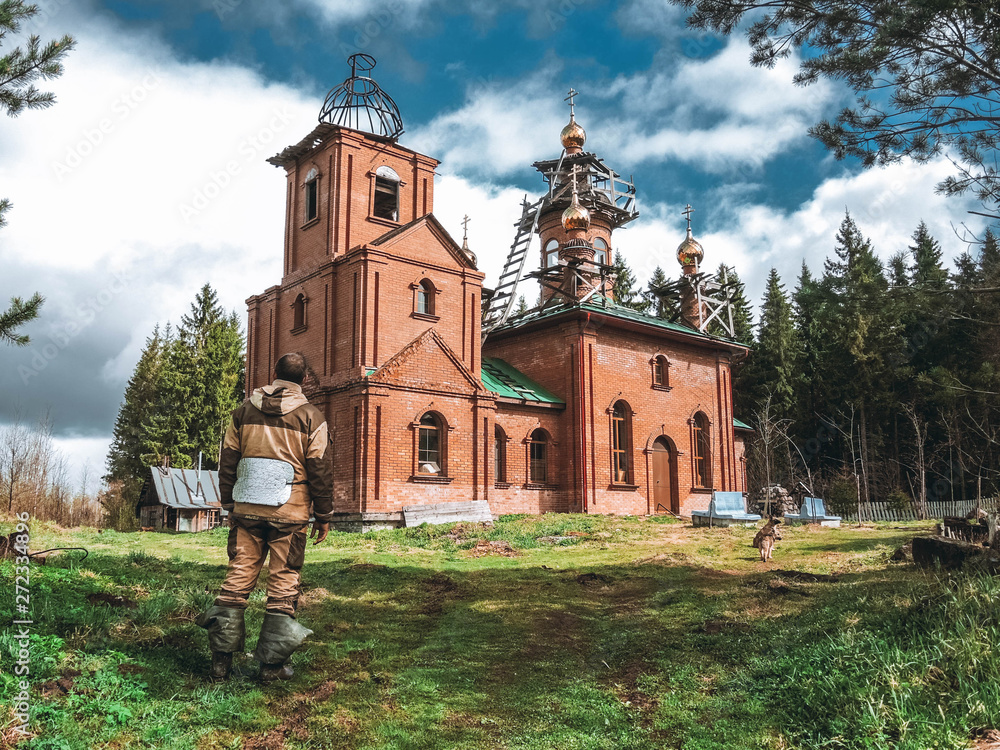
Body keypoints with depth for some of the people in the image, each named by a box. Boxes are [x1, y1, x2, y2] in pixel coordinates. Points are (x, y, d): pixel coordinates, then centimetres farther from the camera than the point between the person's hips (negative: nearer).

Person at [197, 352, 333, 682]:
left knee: (238, 577, 9)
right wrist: (323, 515, 4)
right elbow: (319, 469, -4)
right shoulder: (310, 416, -3)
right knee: (283, 581, 4)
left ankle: (221, 658, 12)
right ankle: (272, 663, 8)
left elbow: (228, 461, 11)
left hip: (247, 508, 3)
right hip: (290, 512, -3)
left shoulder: (245, 410, 7)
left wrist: (229, 504, 19)